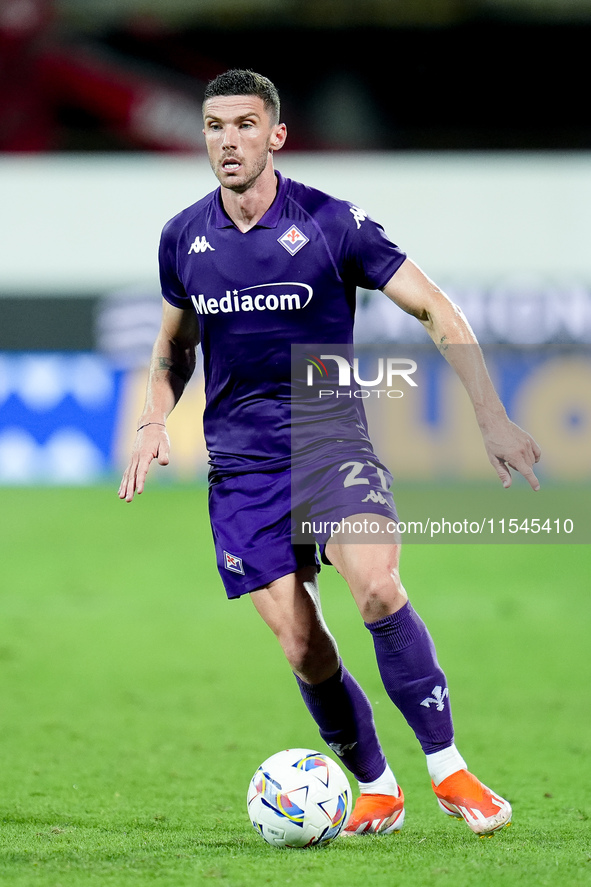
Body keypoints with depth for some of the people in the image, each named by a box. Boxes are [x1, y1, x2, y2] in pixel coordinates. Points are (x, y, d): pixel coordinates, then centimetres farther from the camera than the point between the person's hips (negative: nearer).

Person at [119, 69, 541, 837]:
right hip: (241, 463, 3)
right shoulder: (183, 239, 4)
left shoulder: (331, 224, -8)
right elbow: (175, 343, 21)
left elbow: (437, 311, -3)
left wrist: (492, 418, -8)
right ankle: (376, 789, 17)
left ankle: (448, 768, -16)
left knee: (377, 588, -28)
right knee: (302, 649, -4)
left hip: (331, 438, -3)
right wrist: (155, 422, 3)